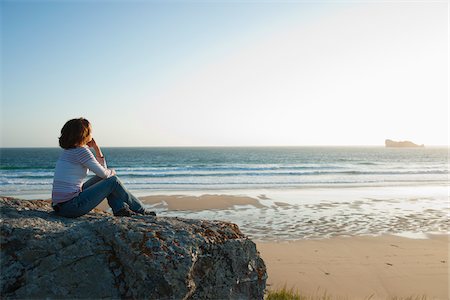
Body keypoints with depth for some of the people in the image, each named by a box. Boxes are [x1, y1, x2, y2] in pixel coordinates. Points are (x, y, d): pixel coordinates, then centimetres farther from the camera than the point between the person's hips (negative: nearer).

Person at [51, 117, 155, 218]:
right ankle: (141, 211, 13)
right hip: (71, 206, -9)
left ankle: (120, 209, 8)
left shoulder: (70, 150, 16)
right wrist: (112, 172, 14)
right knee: (112, 181, 0)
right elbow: (104, 173, -9)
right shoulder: (81, 151, -14)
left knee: (103, 178, 17)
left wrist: (97, 148, 11)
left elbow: (103, 170, 20)